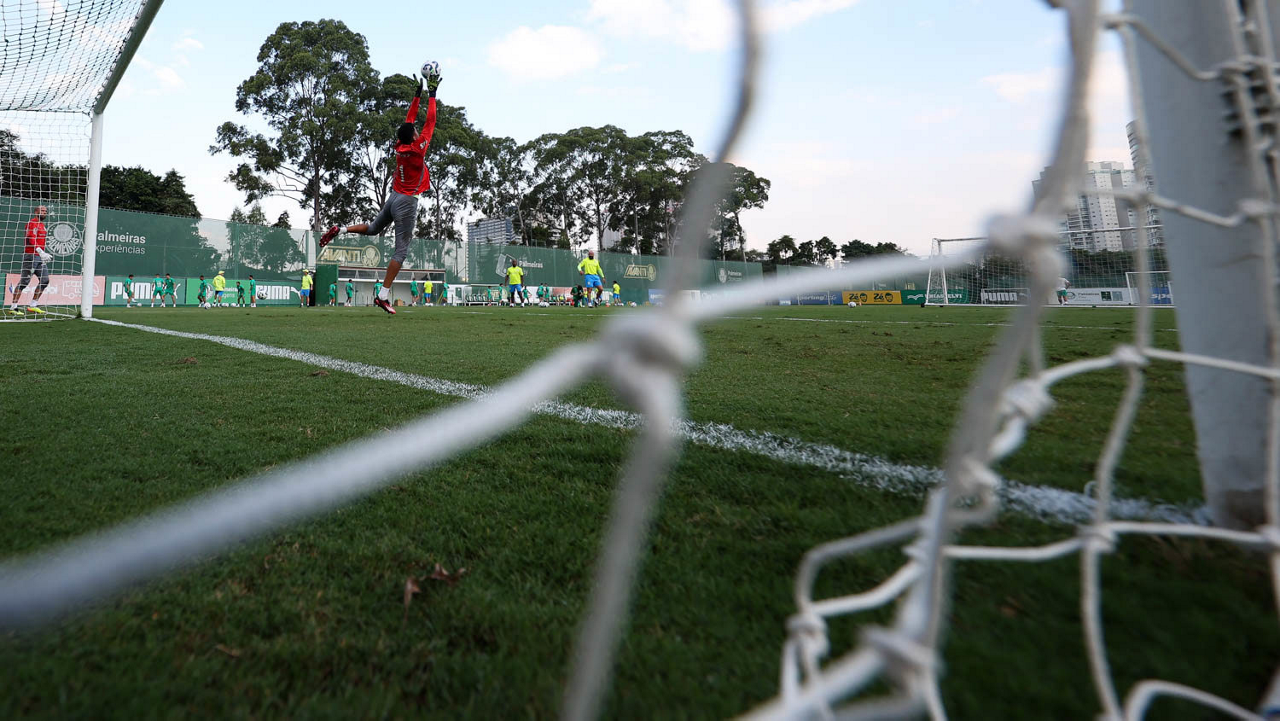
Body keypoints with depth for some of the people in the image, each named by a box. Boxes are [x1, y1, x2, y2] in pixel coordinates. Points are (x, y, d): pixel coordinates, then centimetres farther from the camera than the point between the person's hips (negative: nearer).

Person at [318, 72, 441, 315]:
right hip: (407, 202, -8)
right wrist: (432, 94, -1)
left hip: (394, 196, 8)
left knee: (373, 229, 32)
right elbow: (430, 122, -10)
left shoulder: (399, 146, 2)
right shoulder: (417, 148, -16)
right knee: (401, 250, -7)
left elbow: (409, 119, 14)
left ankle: (340, 229, 11)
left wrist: (418, 93, 18)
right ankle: (383, 295, -10)